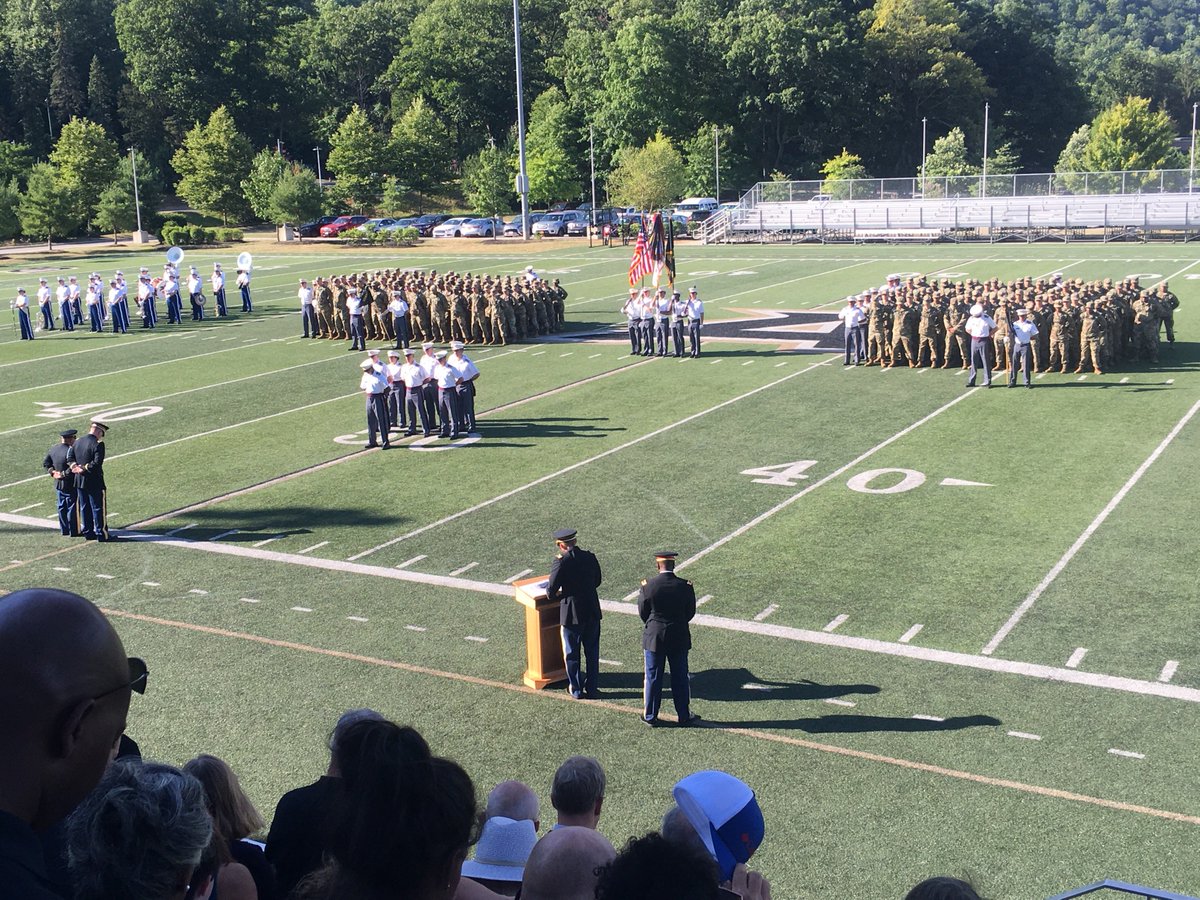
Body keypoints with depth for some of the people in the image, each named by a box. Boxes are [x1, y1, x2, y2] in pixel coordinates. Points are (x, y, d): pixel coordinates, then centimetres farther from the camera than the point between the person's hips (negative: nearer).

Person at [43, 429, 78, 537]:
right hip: (70, 484, -8)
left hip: (58, 484, 8)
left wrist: (52, 472, 3)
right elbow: (72, 467, -31)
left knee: (62, 507, 15)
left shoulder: (53, 449, 4)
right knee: (72, 507, 0)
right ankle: (73, 531, 5)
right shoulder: (69, 450, -22)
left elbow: (45, 463, 11)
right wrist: (64, 474, -17)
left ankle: (64, 529, 23)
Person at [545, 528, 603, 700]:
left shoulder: (560, 563, -17)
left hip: (571, 614, -4)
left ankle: (576, 689, 22)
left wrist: (558, 595, 7)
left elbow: (551, 592, -14)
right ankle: (591, 688, 23)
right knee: (592, 652, 16)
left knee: (572, 653, 13)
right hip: (592, 611, 4)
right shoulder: (590, 557, -3)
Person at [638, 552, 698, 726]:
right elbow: (691, 613, 0)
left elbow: (642, 612, -2)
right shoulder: (686, 586, -10)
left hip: (654, 638, -1)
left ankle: (650, 716, 20)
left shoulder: (647, 586, -13)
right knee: (680, 678, 12)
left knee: (653, 678, 11)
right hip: (679, 638, 1)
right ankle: (684, 715, 21)